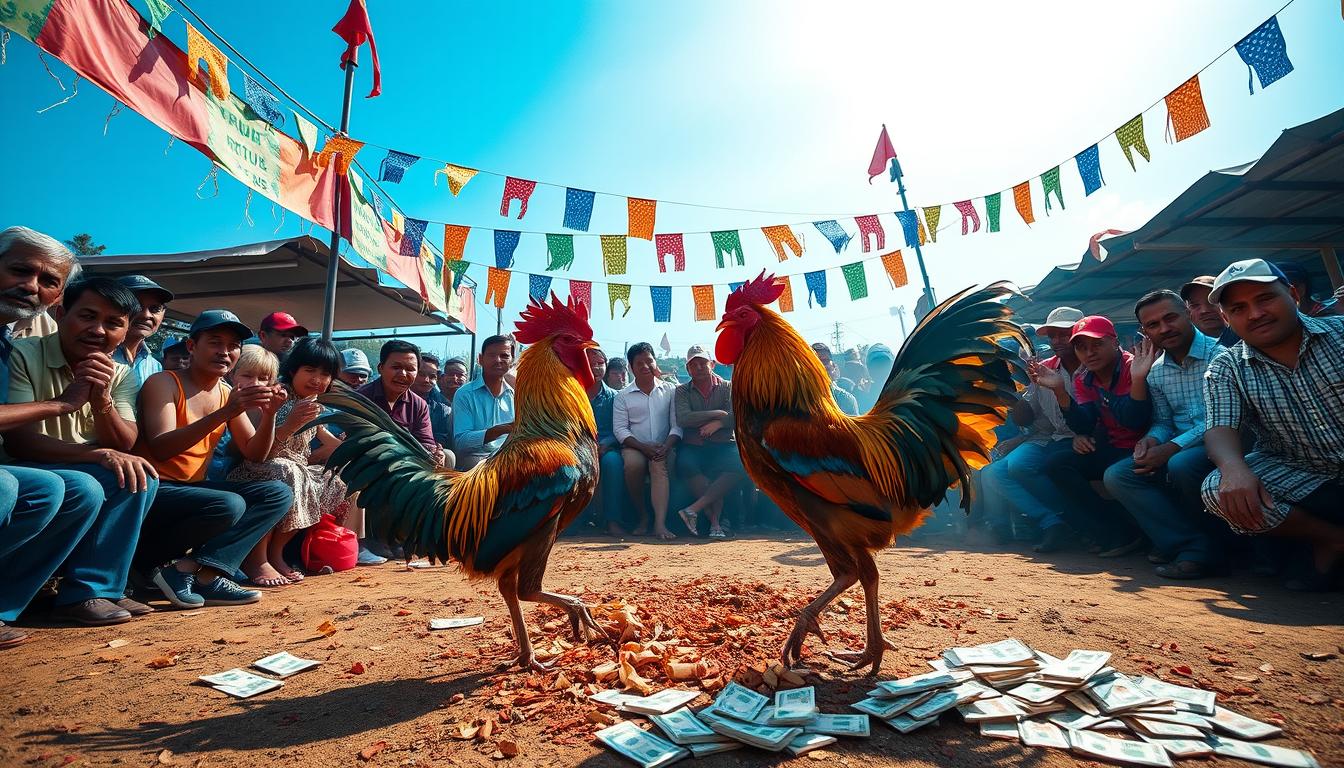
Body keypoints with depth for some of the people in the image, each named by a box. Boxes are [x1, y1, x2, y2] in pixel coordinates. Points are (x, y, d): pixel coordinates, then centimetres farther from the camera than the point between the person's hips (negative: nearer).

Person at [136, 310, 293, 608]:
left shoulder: (228, 393, 10)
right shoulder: (164, 383, -8)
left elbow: (255, 454, 8)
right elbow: (160, 449, -22)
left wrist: (269, 414, -10)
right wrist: (225, 413, -31)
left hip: (194, 488, 7)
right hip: (154, 490, -7)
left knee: (279, 493, -12)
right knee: (229, 505, -33)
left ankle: (197, 570, -24)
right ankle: (148, 561, -6)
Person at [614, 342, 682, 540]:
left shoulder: (670, 390, 11)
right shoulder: (623, 396, 10)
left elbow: (677, 425, 4)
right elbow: (619, 429, 0)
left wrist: (666, 446, -15)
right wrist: (643, 447, -14)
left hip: (663, 448, 0)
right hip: (635, 447, 0)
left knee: (659, 465, -33)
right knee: (633, 463, -33)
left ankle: (660, 523, -42)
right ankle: (642, 516, -14)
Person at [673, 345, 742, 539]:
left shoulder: (727, 387, 13)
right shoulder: (682, 391, 11)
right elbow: (682, 419, -8)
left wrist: (717, 424, -18)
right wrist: (718, 414, -8)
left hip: (723, 445, 1)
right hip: (693, 446, 0)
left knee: (741, 463, -32)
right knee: (686, 463, -35)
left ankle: (694, 509, -31)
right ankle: (715, 521, -24)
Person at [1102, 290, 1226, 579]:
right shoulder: (1156, 372, 11)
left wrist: (1170, 449, -23)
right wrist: (1152, 440, -10)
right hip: (1176, 450, 7)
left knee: (1181, 465, -36)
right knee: (1116, 476, -10)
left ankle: (1197, 547, -13)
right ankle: (1196, 545, -16)